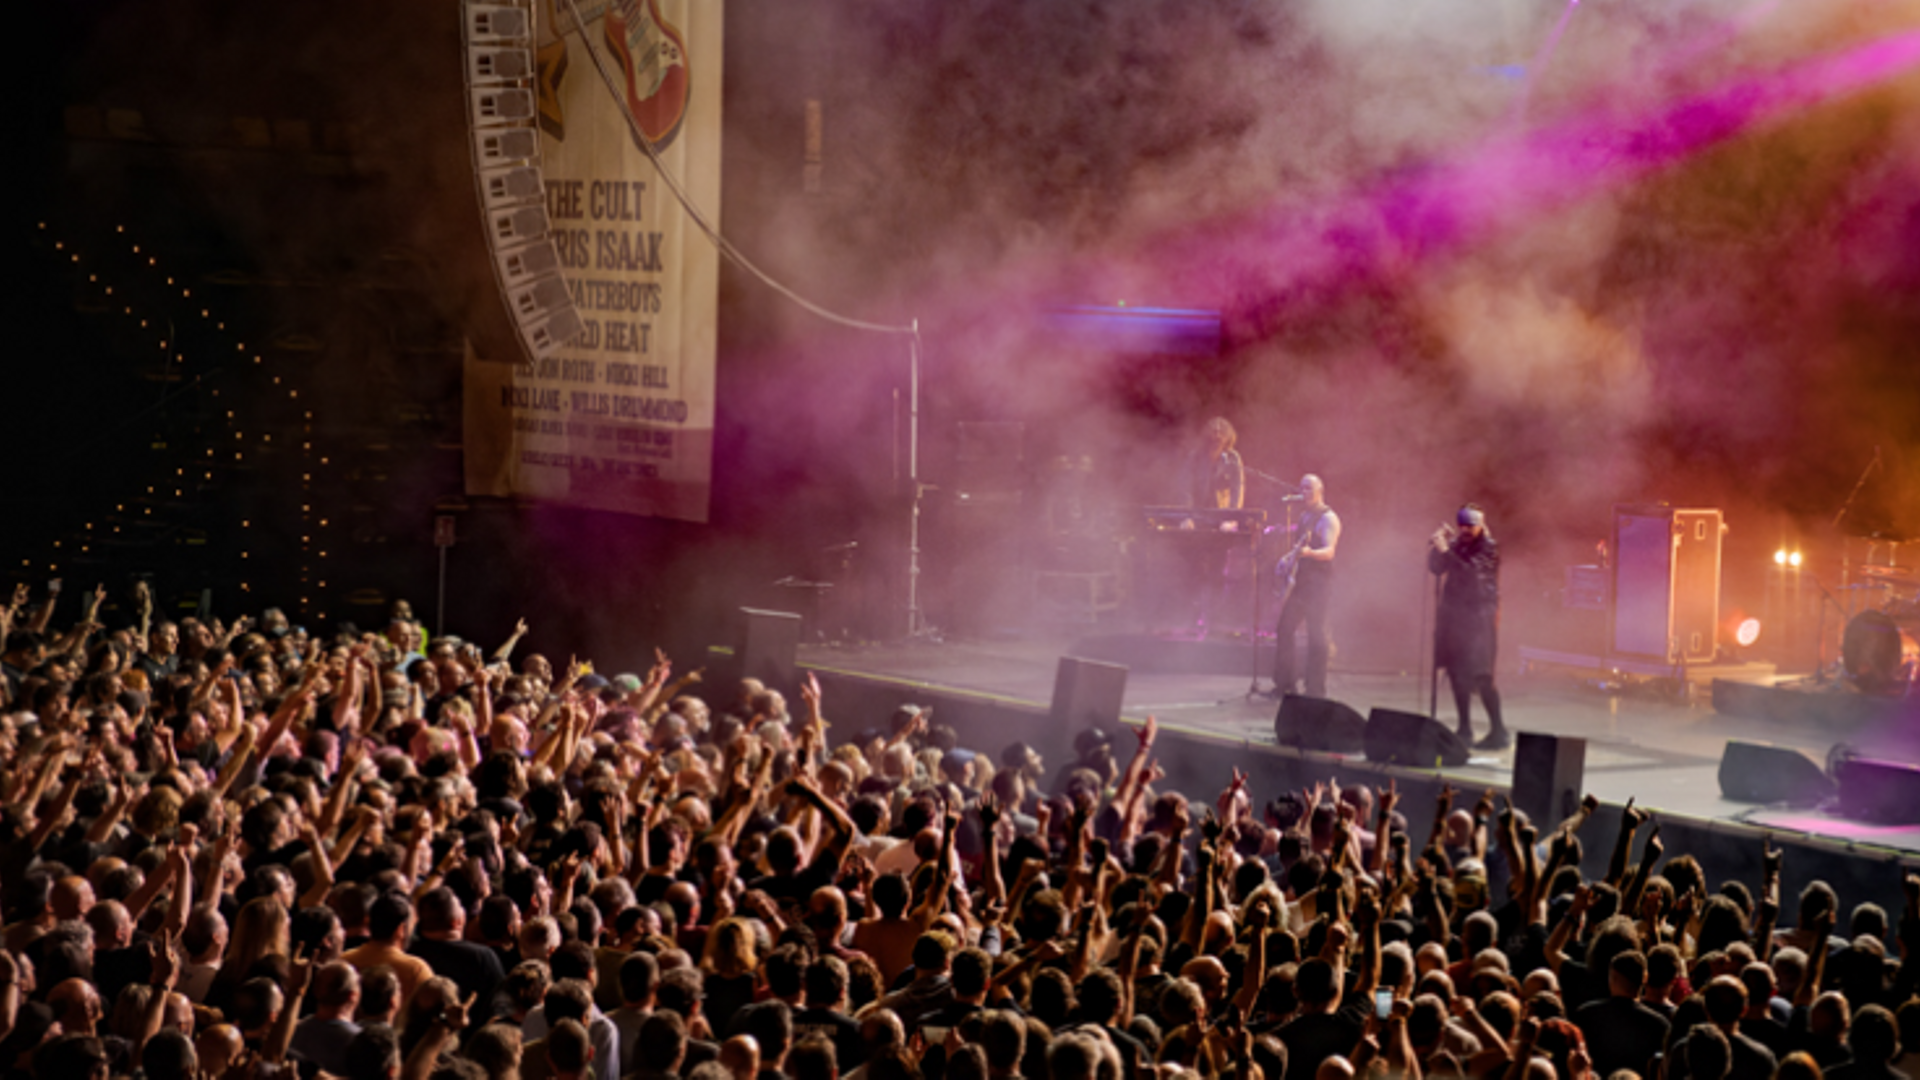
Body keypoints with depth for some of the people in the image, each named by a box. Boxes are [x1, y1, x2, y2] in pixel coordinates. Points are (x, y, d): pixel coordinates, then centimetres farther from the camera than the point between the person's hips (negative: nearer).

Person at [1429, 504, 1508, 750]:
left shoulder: (1488, 548, -7)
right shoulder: (1455, 544, 12)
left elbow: (1472, 572, -20)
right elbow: (1435, 567, 7)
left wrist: (1446, 551, -26)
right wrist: (1439, 547, -9)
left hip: (1478, 616, -7)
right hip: (1453, 614, 7)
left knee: (1480, 676, -12)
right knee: (1456, 674, 9)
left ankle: (1498, 731, -7)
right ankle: (1465, 728, 18)